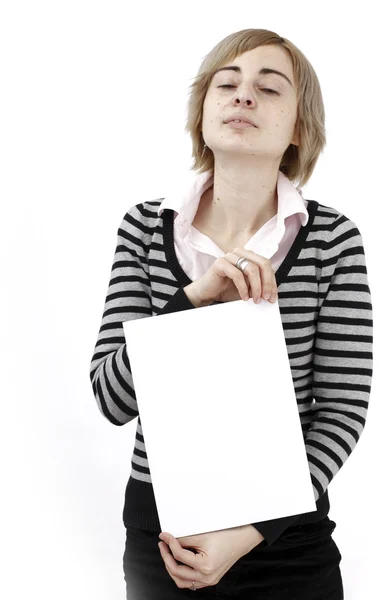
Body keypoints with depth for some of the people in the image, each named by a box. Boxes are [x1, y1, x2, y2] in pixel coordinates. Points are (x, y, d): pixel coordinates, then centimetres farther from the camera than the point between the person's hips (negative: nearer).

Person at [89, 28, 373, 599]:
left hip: (287, 531, -1)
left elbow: (343, 410, -9)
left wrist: (252, 531, -18)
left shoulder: (334, 239, -9)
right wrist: (195, 298, -25)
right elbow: (112, 399, -10)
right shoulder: (146, 226, -6)